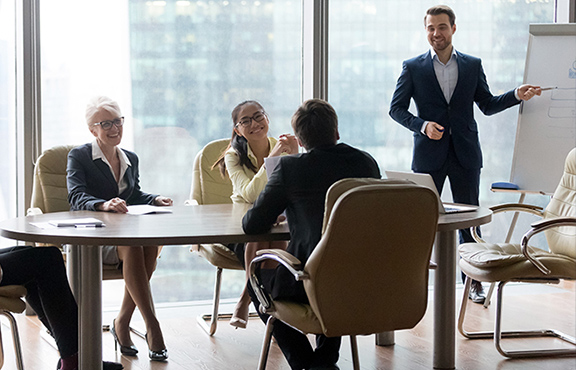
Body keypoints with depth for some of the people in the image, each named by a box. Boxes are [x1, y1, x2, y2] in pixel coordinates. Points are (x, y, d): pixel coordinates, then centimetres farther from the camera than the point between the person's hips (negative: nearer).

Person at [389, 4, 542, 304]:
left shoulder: (473, 65, 8)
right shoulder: (413, 68, 2)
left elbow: (487, 105, 12)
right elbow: (396, 108, 1)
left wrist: (517, 96, -4)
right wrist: (422, 125, -15)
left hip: (465, 154, 1)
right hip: (429, 155, -1)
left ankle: (473, 280, 13)